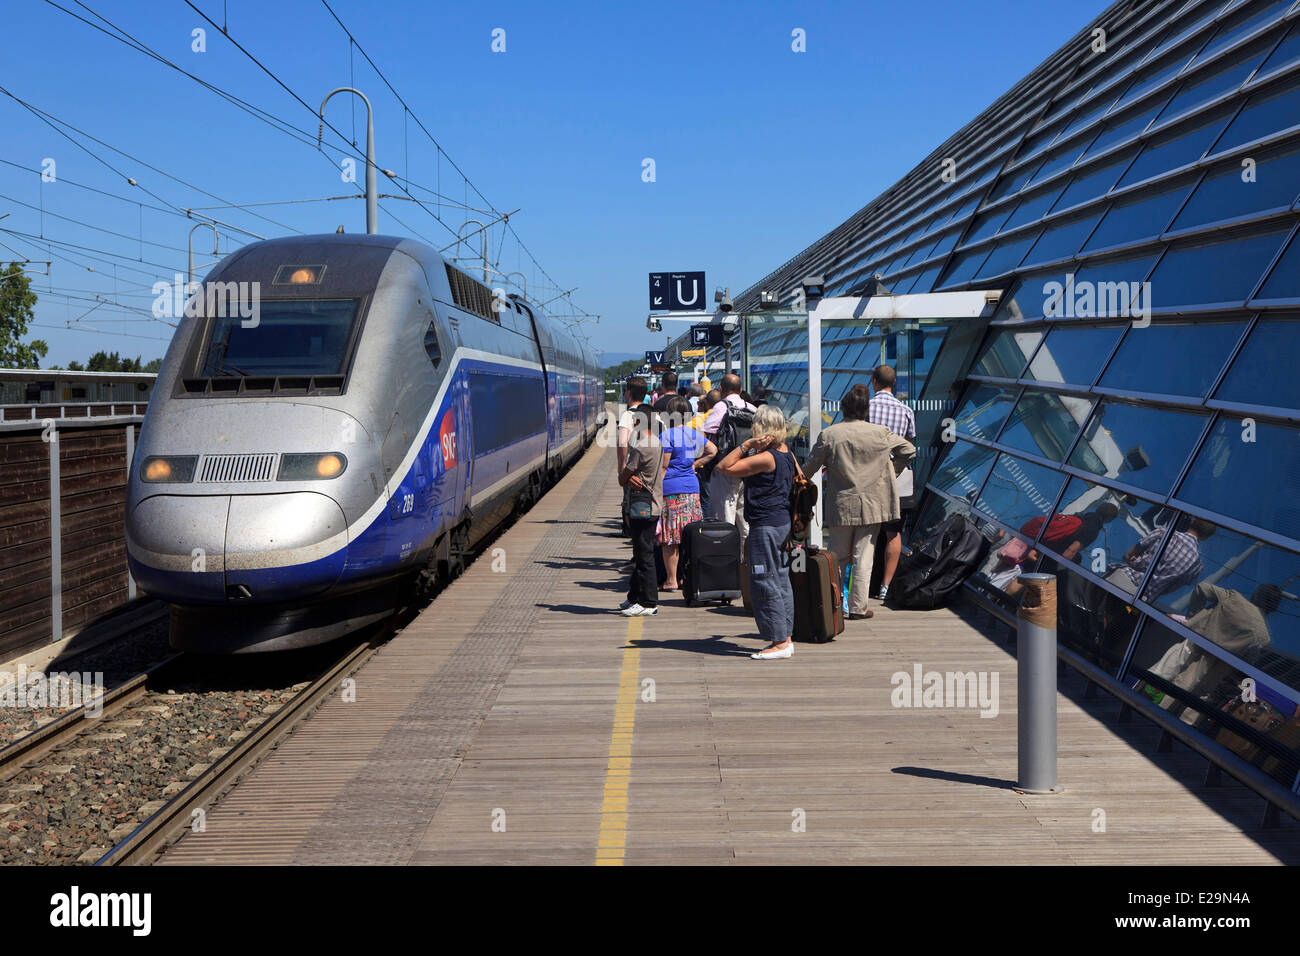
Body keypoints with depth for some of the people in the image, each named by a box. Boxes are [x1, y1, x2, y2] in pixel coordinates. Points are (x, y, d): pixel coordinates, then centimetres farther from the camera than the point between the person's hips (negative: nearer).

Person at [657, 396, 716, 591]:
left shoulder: (666, 436, -10)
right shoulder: (695, 434, 10)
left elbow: (663, 467, -11)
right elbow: (713, 450, 24)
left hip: (670, 489, -6)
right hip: (692, 487, 6)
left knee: (669, 539, -1)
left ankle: (672, 580, 1)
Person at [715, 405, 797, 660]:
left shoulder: (765, 458, -19)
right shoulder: (786, 454, 9)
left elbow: (724, 467, -15)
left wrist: (746, 445, -15)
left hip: (765, 525, -10)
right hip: (783, 522, 10)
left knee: (764, 584, -4)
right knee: (781, 581, 13)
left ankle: (779, 642, -2)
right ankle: (786, 638, 19)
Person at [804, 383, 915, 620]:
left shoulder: (828, 435, -7)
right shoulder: (880, 433, -3)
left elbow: (809, 468, -2)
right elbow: (909, 450, 11)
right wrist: (891, 471, 21)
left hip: (840, 506, 0)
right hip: (871, 505, 0)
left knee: (838, 557, 10)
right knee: (863, 557, 4)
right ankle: (858, 607, 7)